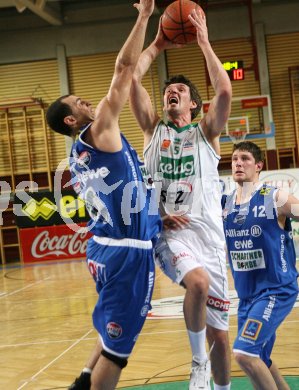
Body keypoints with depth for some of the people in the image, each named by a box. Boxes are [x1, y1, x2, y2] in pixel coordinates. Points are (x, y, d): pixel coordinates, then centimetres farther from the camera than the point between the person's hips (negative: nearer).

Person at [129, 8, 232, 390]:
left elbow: (225, 90, -8)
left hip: (207, 234, 1)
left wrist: (204, 42, -1)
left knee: (219, 333, 2)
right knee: (197, 282, -33)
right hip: (168, 230, -1)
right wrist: (157, 46, 11)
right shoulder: (154, 129, 14)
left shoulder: (206, 132, 10)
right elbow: (131, 78, 4)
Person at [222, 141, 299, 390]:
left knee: (244, 353, -20)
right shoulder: (224, 204, 4)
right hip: (246, 294, 7)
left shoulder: (275, 199, -12)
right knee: (259, 361, 16)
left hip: (276, 290, -6)